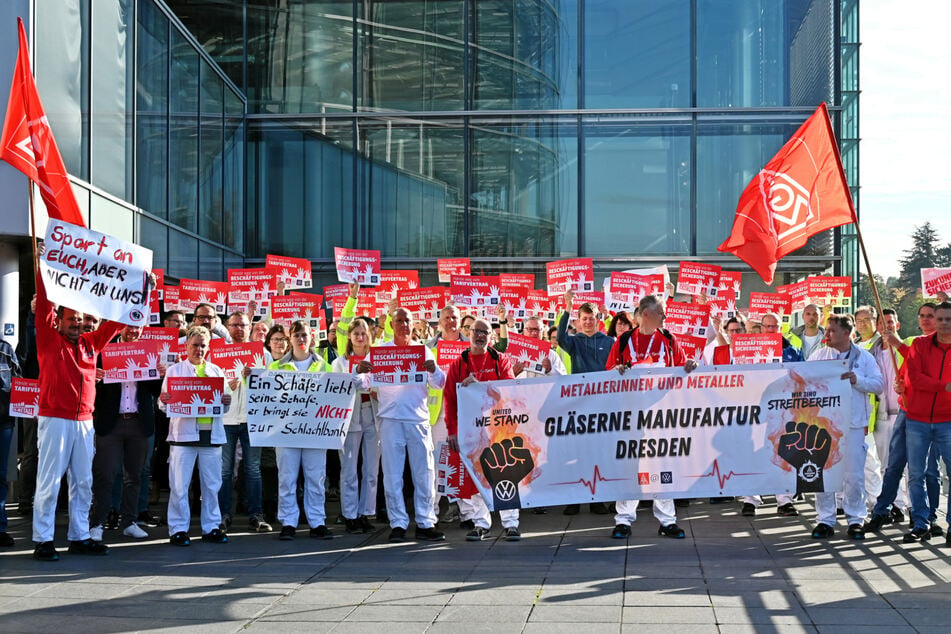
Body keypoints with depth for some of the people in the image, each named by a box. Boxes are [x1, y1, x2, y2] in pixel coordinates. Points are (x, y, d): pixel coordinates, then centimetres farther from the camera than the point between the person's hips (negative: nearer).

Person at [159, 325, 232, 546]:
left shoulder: (216, 371, 16)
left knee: (212, 484, 6)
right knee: (179, 485, -3)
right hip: (183, 433, -3)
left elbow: (224, 400, 14)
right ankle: (178, 529, 4)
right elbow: (164, 404, 4)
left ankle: (211, 527, 16)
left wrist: (226, 401, -8)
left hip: (211, 434, 3)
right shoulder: (174, 370, 8)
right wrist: (163, 401, -18)